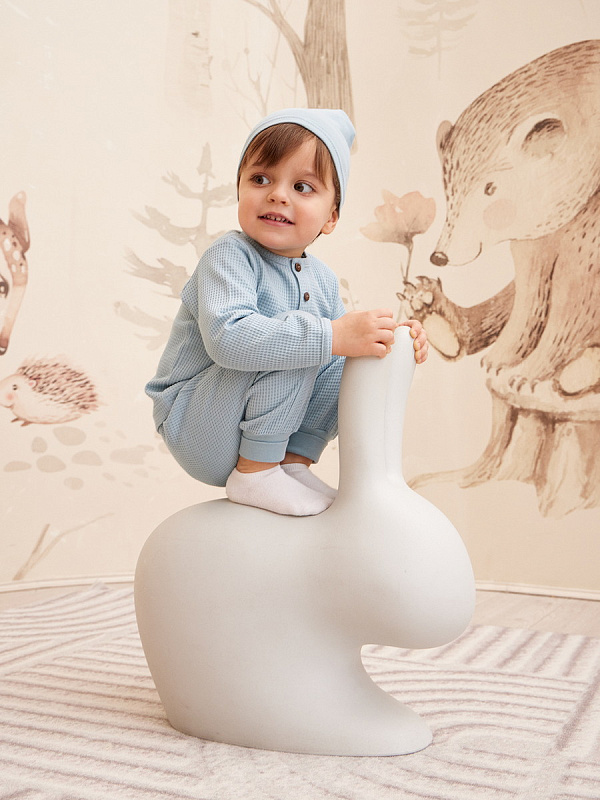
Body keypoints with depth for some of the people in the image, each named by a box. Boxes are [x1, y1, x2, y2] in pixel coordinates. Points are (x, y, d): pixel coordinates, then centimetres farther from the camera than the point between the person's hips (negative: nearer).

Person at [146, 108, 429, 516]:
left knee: (345, 362, -1)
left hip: (254, 428, 7)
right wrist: (332, 335, -39)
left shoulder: (321, 279, 5)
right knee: (289, 343, -26)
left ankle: (294, 460, 0)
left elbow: (346, 343, 14)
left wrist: (395, 339, -8)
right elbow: (227, 337, -36)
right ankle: (254, 473, -17)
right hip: (195, 430, -7)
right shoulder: (229, 256, -19)